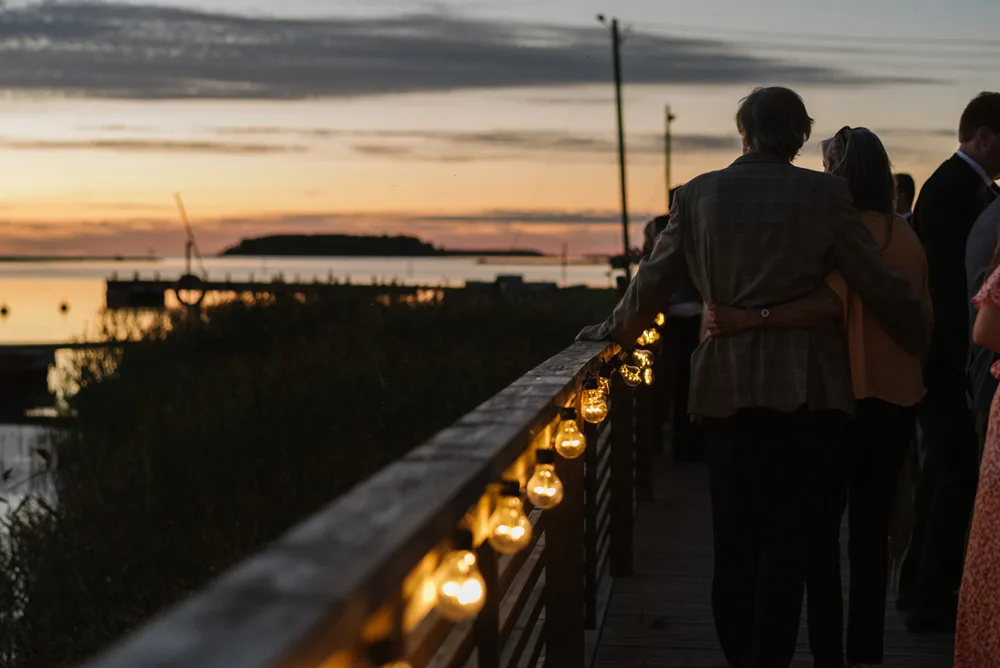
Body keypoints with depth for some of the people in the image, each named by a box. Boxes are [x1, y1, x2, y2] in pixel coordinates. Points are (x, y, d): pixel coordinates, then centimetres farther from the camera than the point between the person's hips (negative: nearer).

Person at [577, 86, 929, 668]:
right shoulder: (825, 194, -3)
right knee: (788, 540, 4)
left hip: (728, 388, 2)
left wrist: (612, 331, 25)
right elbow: (881, 285, -2)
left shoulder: (699, 194, 2)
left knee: (734, 540, 12)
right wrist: (921, 340, 15)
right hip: (810, 390, -2)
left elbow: (654, 283, 7)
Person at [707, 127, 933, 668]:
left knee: (822, 528, 4)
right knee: (871, 530, 12)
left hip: (849, 394, -6)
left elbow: (831, 302, -30)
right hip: (899, 398, 6)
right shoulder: (906, 234, 6)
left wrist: (747, 319, -36)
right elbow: (924, 314, 12)